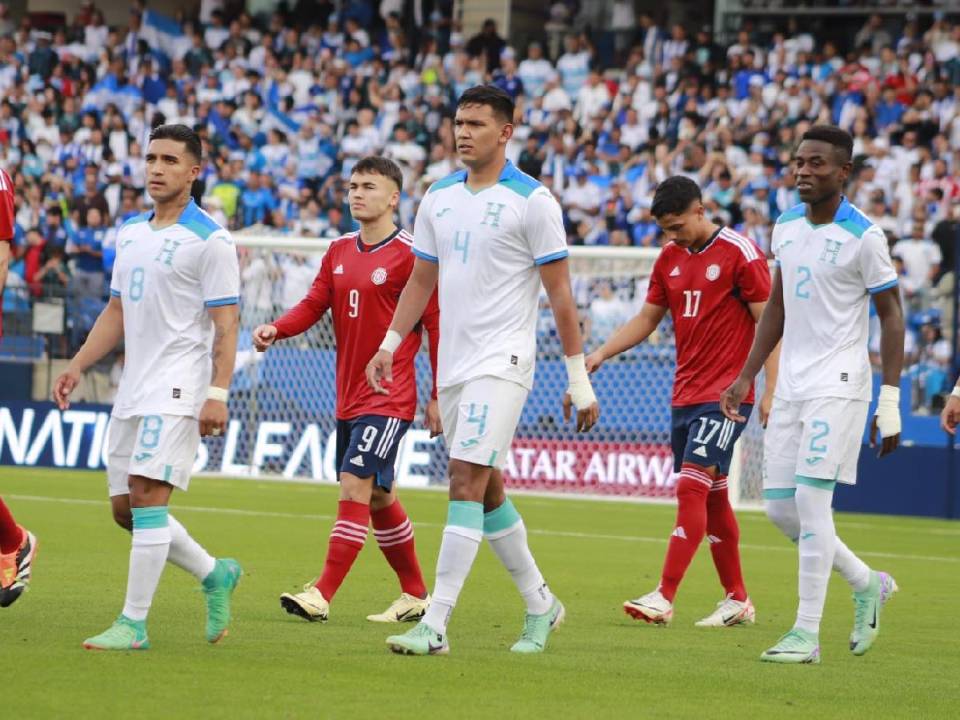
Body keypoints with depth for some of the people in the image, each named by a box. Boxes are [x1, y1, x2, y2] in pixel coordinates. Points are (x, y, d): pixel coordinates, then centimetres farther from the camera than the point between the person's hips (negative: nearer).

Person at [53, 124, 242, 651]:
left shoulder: (209, 240, -8)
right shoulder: (131, 232, 15)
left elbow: (225, 325, -11)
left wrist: (218, 394, -19)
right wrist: (77, 365, 13)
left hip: (178, 389, -8)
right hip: (133, 390, 8)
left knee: (147, 497, -15)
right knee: (125, 509, 8)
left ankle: (133, 624, -11)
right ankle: (214, 574, 26)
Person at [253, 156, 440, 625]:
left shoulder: (410, 255, -10)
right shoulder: (339, 252, 11)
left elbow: (435, 325, -8)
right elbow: (313, 305, 7)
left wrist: (438, 397, -10)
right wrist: (276, 329, -14)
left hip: (388, 397, -8)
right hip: (348, 397, 8)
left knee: (356, 487, -15)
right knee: (378, 498, 14)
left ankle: (322, 595, -19)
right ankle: (415, 595, 26)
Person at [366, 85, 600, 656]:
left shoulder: (532, 201, -8)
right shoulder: (439, 198, 11)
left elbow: (560, 293, -7)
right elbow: (421, 280, 19)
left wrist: (579, 379, -8)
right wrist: (391, 344, 9)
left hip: (501, 363, -7)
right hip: (453, 365, 7)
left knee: (467, 484, -16)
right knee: (485, 491, 12)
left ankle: (435, 625, -20)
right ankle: (541, 604, 28)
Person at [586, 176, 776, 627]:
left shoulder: (739, 253, -9)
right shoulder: (670, 258, 11)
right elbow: (647, 319, 18)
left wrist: (771, 391, -15)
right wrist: (602, 353, 4)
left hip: (726, 395, -7)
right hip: (685, 395, 7)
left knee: (692, 487, -15)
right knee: (712, 497, 10)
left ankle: (664, 598, -19)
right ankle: (737, 601, 18)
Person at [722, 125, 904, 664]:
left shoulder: (864, 236, -11)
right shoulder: (786, 227, 9)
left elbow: (891, 316, -8)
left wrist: (891, 401, -13)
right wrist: (747, 377, 16)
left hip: (839, 383, -7)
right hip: (791, 382, 7)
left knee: (811, 499, -14)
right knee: (780, 507, 5)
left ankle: (807, 633, -8)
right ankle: (868, 585, 25)